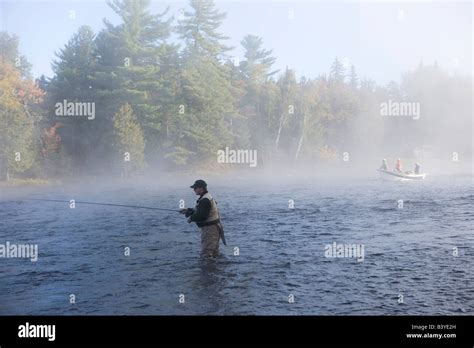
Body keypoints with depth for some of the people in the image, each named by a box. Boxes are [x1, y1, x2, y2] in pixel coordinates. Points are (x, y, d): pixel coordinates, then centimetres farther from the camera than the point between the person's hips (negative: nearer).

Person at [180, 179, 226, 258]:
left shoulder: (205, 200, -19)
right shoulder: (208, 197, 16)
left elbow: (201, 215, -25)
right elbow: (198, 211, 23)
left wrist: (191, 218, -10)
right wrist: (188, 211, 11)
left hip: (209, 229, -11)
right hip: (214, 228, 11)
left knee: (206, 254, -10)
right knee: (214, 253, 19)